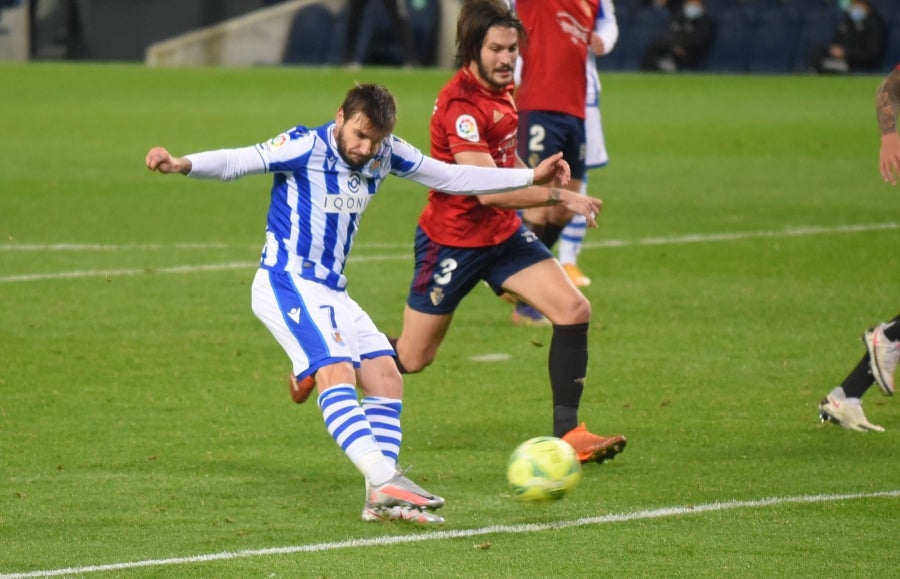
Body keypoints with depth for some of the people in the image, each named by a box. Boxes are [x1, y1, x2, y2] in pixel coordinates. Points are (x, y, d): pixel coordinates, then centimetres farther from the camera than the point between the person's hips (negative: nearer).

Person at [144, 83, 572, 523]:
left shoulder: (387, 154, 3)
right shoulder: (306, 147, -17)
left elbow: (451, 177, 13)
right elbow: (237, 162, -23)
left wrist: (531, 177, 14)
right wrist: (182, 165, -42)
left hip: (331, 291, 9)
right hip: (287, 284, -8)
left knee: (386, 377, 2)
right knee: (337, 372, -25)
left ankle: (383, 500, 1)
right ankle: (384, 482, -37)